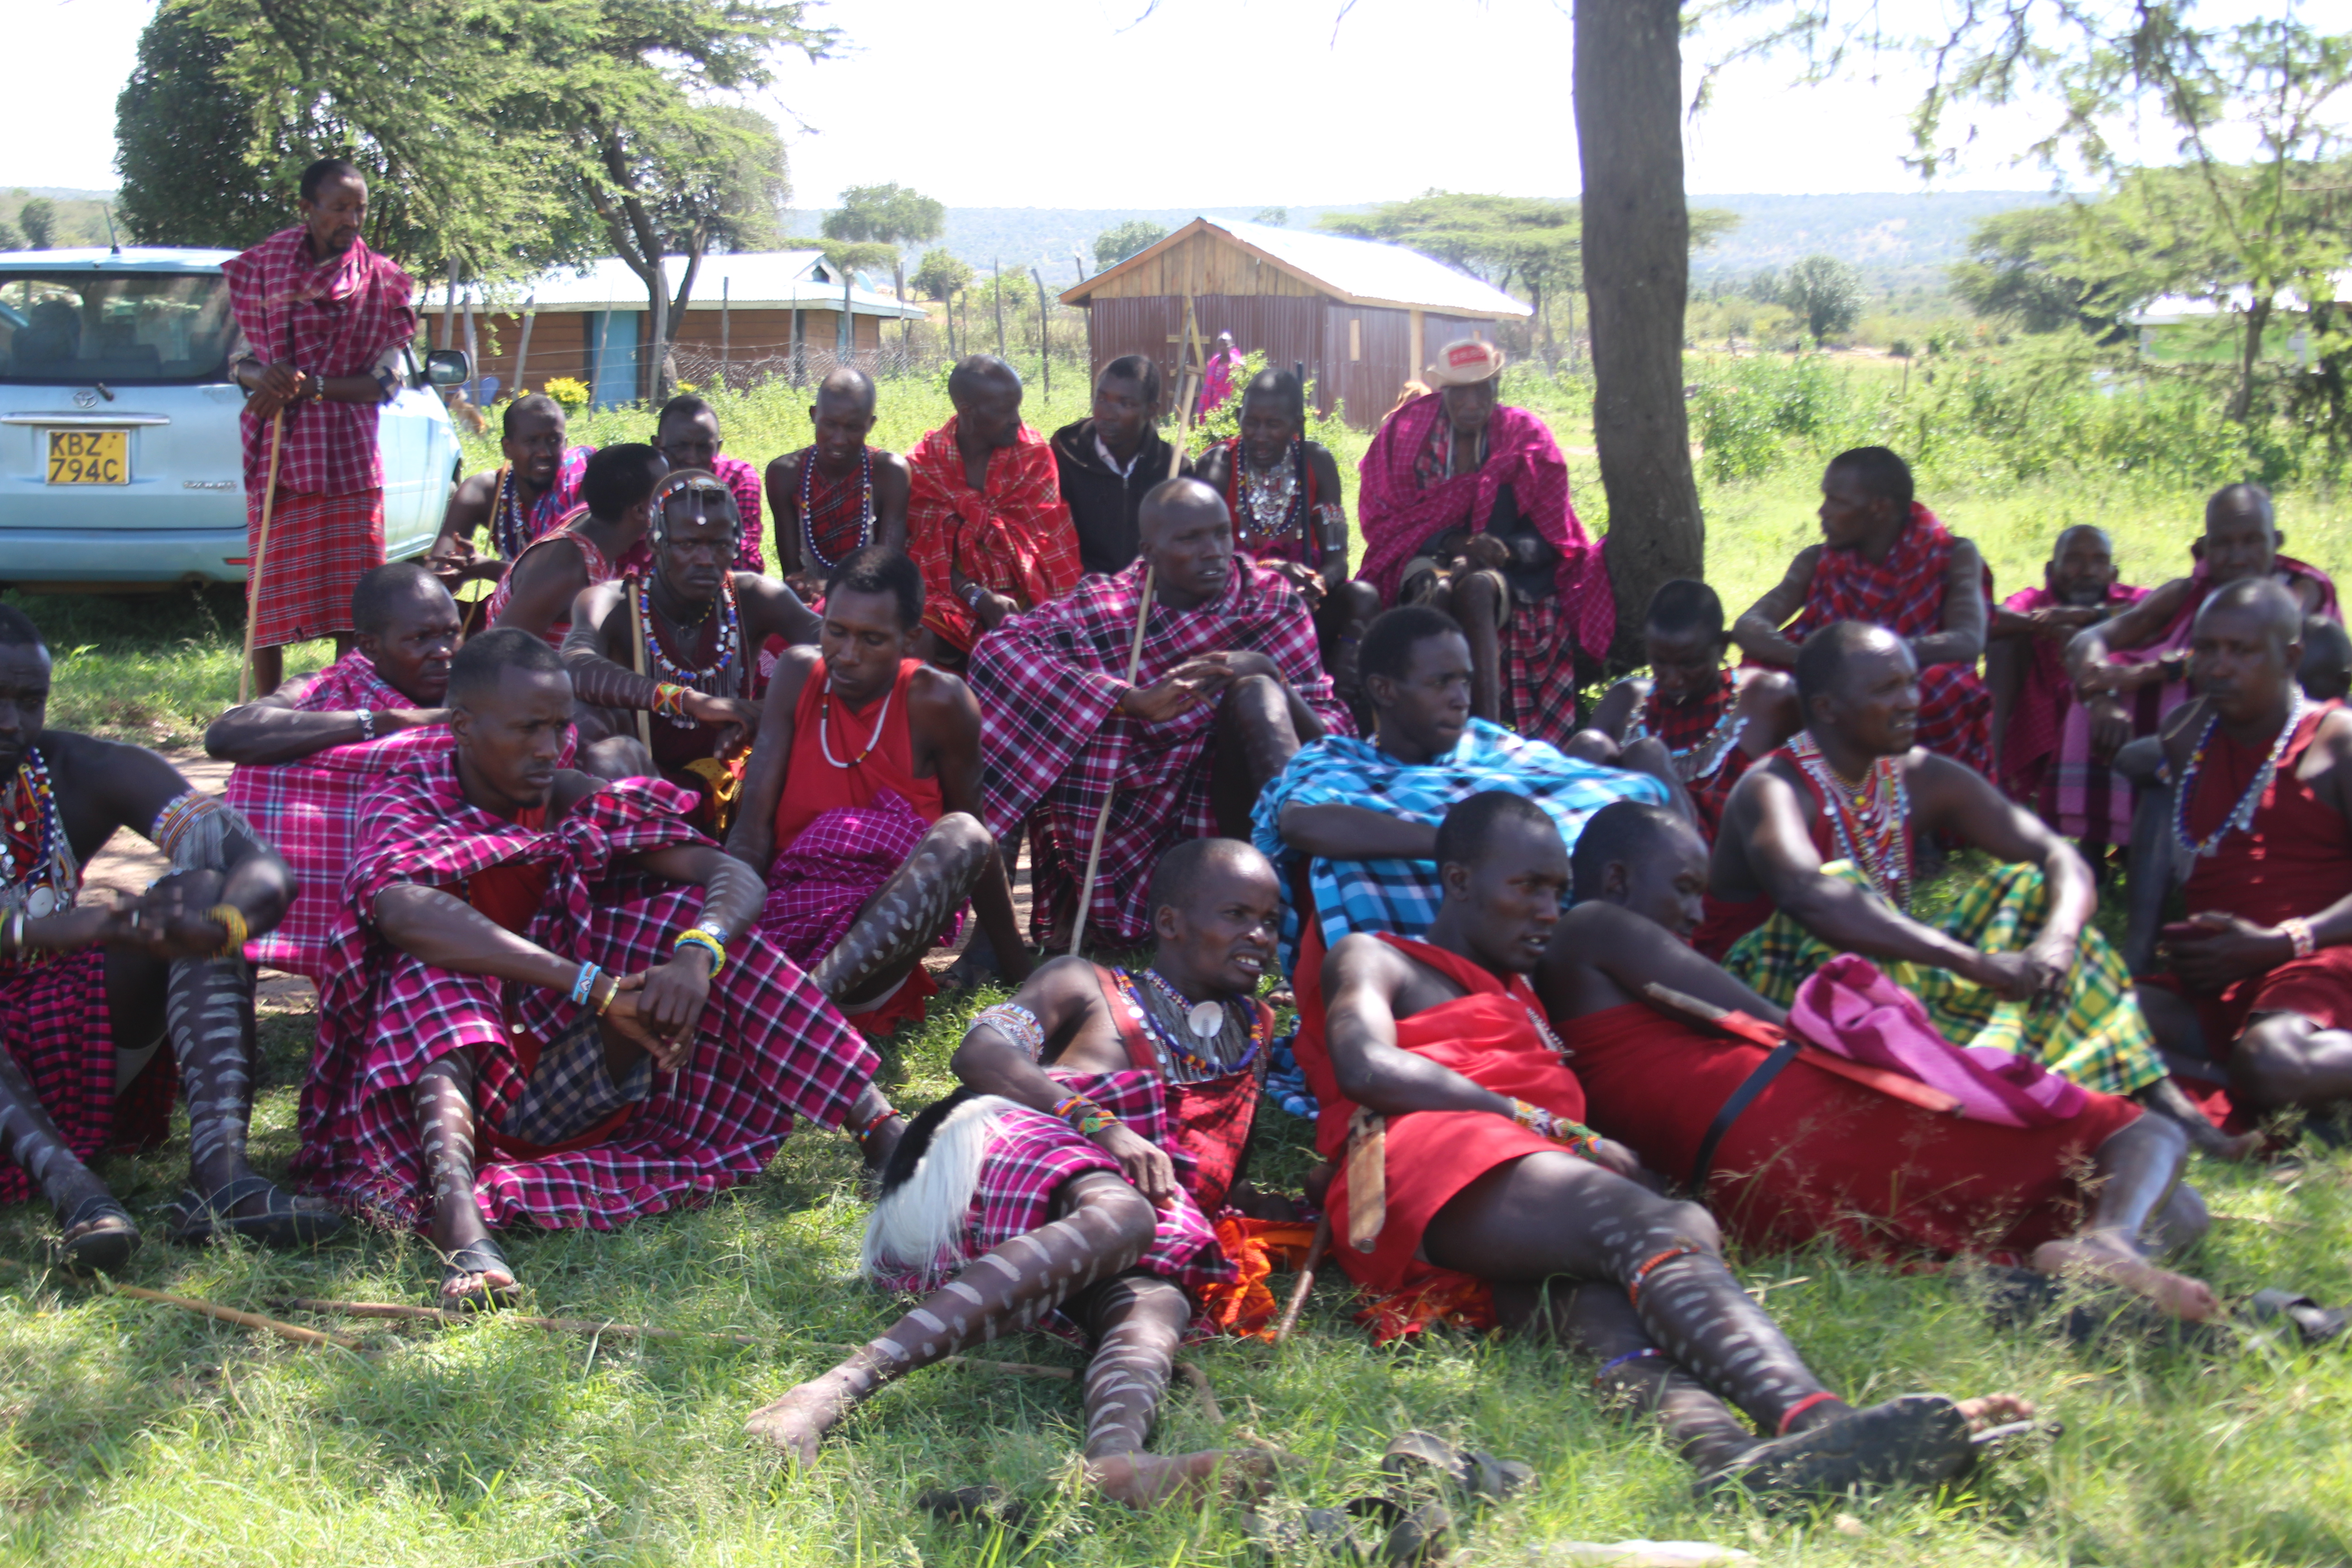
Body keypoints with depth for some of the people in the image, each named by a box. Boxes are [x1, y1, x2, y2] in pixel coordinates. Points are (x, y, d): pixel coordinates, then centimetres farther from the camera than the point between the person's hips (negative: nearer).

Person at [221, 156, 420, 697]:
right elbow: (239, 363, 10)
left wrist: (311, 387, -15)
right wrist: (265, 376, -14)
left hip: (348, 455, -1)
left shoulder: (379, 283, 2)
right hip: (275, 454, 1)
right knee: (269, 594, 1)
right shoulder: (263, 268, 7)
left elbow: (387, 383, -3)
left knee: (352, 592, -3)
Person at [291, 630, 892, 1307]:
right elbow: (404, 910, -34)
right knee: (433, 972, -31)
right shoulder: (407, 806, -9)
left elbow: (736, 877, -9)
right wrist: (592, 987, -40)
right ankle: (461, 1229, -55)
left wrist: (698, 951, -33)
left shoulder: (575, 803, 2)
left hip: (570, 1083, 4)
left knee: (686, 917, -12)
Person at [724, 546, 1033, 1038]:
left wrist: (1023, 974, 6)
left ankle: (813, 997, -45)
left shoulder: (935, 701, -6)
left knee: (961, 837, -34)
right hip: (783, 915, 2)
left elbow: (975, 845, 4)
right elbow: (752, 825, -4)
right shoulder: (799, 674, 2)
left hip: (880, 936, -2)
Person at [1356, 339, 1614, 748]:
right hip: (1428, 560, 1)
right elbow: (1383, 522, -3)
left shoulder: (1528, 438, 1)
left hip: (1507, 573, -1)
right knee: (1437, 589, -35)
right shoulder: (1406, 433, 1)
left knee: (1475, 588, -35)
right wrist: (1456, 543, -19)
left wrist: (1505, 550, -23)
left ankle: (1488, 730, -45)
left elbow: (1550, 540, -1)